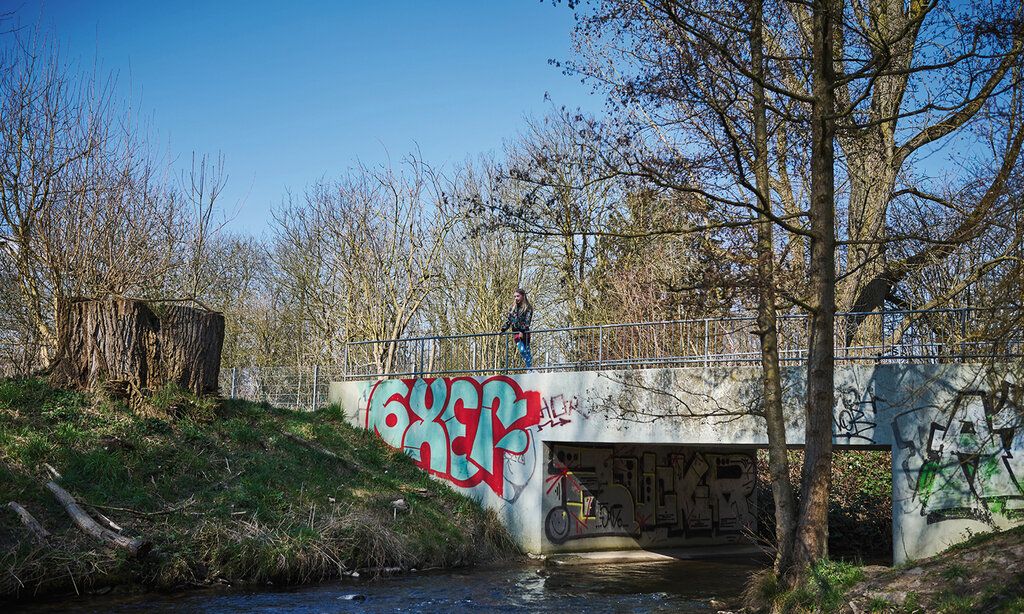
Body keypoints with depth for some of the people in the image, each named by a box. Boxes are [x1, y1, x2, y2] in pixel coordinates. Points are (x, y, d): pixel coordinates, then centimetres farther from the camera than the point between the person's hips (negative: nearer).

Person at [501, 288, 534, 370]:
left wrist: (522, 331, -22)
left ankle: (530, 367, -4)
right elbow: (509, 319, 17)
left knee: (526, 350, -8)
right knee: (521, 350, -8)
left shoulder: (528, 308, -1)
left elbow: (527, 321, -10)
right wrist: (503, 329, 4)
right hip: (516, 332, 4)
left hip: (524, 332, -4)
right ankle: (529, 367, -4)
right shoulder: (513, 307, 14)